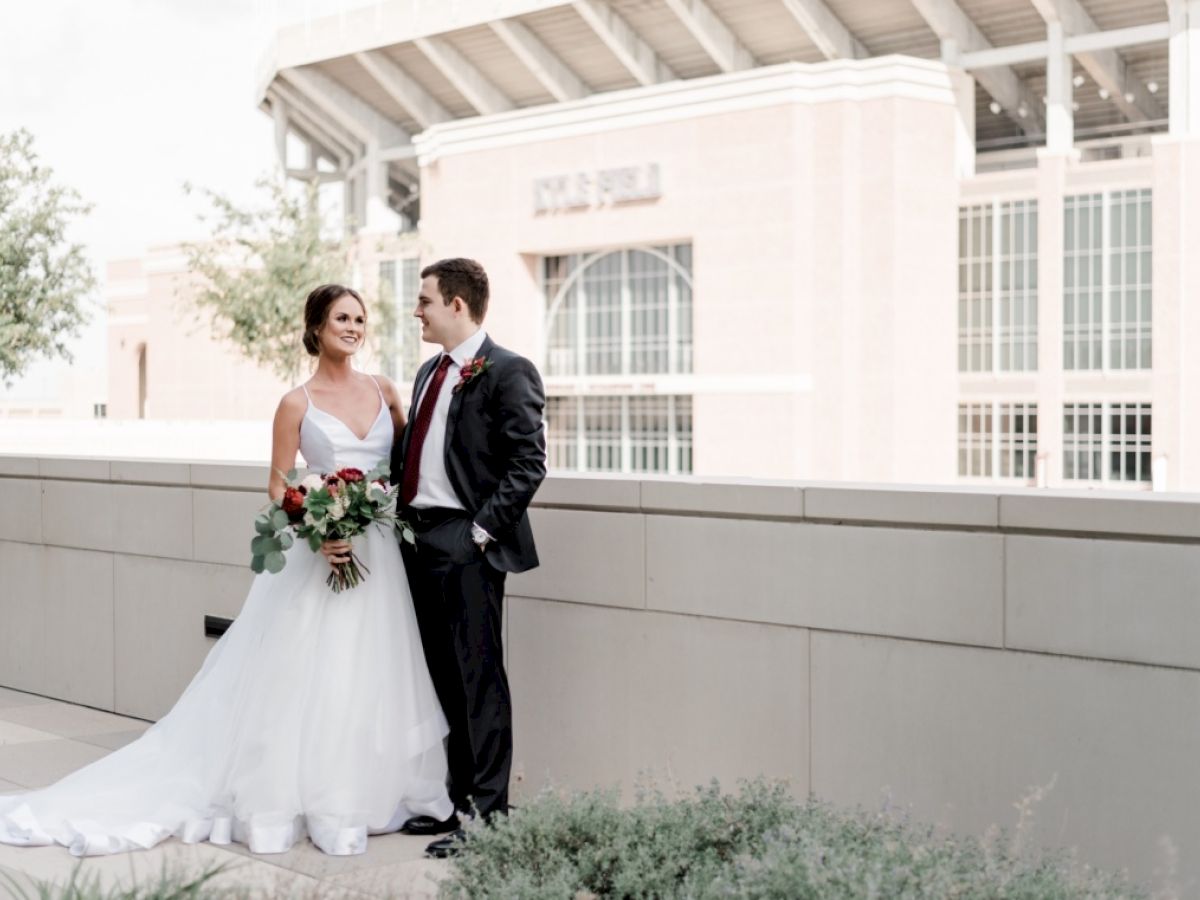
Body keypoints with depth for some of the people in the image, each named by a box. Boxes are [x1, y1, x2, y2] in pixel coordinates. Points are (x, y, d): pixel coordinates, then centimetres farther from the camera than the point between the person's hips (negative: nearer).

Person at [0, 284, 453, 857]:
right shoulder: (296, 404, -2)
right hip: (322, 552, -4)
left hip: (381, 552, 4)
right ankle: (292, 800, 9)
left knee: (373, 675, 7)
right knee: (307, 677, -2)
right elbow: (279, 490, -3)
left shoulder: (383, 390, 8)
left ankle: (366, 795, 19)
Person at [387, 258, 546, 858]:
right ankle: (455, 799, 24)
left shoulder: (508, 372, -9)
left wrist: (483, 530, -16)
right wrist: (399, 521, 9)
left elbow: (528, 464, -14)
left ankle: (488, 814, 5)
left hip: (465, 545, -8)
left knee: (478, 679, -3)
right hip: (418, 538, 8)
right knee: (440, 679, 13)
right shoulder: (429, 373, 18)